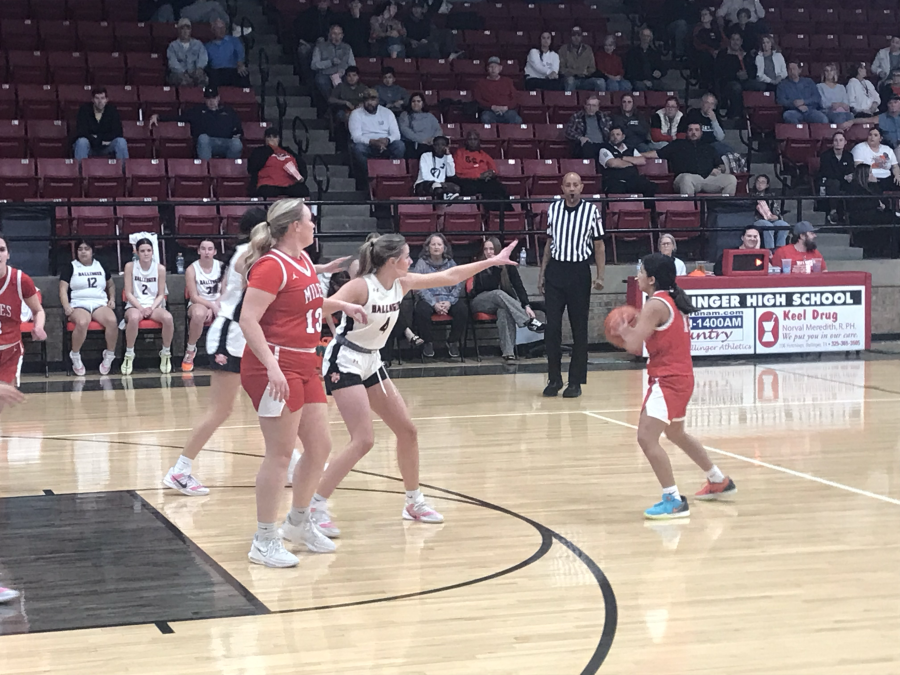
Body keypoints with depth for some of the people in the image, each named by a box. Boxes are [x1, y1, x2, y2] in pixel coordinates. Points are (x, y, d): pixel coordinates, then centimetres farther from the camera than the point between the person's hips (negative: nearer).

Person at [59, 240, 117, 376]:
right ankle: (75, 357, -18)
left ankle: (109, 356, -15)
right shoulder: (70, 268, 10)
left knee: (112, 320, -33)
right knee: (82, 322, -40)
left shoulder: (100, 266, 21)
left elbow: (111, 284, 33)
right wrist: (66, 307, -15)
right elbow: (63, 289, 2)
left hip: (100, 304, 3)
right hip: (79, 305, -3)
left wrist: (112, 299, 14)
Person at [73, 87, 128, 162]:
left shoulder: (112, 110, -5)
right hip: (90, 145, -1)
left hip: (106, 147, 1)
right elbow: (81, 132, -19)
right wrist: (99, 141, -21)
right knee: (82, 141, -34)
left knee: (121, 141, -26)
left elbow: (118, 133, -11)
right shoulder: (84, 109, -10)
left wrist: (97, 137, -14)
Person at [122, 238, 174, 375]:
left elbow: (161, 294, 3)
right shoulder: (130, 266, -1)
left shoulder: (160, 269, 2)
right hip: (135, 305, -1)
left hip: (154, 306, 1)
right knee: (133, 318, -40)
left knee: (168, 318, -34)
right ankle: (129, 355, -21)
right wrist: (140, 308, -17)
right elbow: (129, 293, -3)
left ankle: (166, 354, -12)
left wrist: (152, 308, -14)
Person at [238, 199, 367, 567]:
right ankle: (264, 542, 4)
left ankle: (298, 523, 30)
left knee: (319, 446, 12)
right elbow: (248, 319, -22)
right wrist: (272, 366, -30)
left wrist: (344, 305, 21)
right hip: (275, 368, -9)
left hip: (304, 367, 9)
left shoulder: (303, 260, 12)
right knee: (280, 453, -5)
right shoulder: (272, 265, -15)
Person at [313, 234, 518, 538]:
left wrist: (492, 261, 11)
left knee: (407, 431, 9)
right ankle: (315, 507, -12)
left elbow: (450, 276, 9)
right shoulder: (361, 286, -20)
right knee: (363, 440, -18)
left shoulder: (402, 283, 1)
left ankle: (414, 502, 25)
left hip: (371, 362, 8)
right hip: (345, 362, -8)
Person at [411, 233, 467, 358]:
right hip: (428, 299, -2)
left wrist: (449, 302, -13)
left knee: (462, 309, -29)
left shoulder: (451, 263, 14)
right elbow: (419, 287, -5)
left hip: (449, 300, 2)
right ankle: (428, 343, -14)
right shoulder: (421, 263, 6)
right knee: (421, 310, -36)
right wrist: (434, 304, -18)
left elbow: (458, 286, 6)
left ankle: (453, 342, -10)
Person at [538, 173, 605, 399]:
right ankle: (554, 379, 12)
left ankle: (576, 382, 9)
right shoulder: (553, 208, 7)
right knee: (552, 327, 1)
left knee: (579, 329, 2)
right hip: (555, 271, 3)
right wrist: (542, 273, 12)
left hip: (579, 272, -3)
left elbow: (599, 245, 2)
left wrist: (600, 276, -7)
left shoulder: (591, 210, -2)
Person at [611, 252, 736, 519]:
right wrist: (635, 329, 9)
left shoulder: (655, 305, -16)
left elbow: (635, 347, -20)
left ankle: (674, 501, -15)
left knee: (646, 437, -15)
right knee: (676, 434, 28)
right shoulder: (673, 300, 12)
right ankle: (719, 482, 42)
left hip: (668, 380, -10)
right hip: (680, 376, 10)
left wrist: (624, 331, 0)